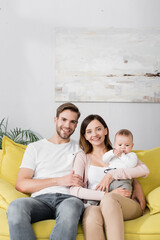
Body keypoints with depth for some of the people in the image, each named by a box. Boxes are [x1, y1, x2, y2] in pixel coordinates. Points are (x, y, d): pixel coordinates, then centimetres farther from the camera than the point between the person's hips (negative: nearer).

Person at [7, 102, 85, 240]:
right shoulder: (35, 148, 20)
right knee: (16, 206, -35)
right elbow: (21, 185, 5)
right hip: (40, 199, 0)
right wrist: (59, 180, -2)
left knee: (71, 206, -39)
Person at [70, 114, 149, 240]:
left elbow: (145, 170, 2)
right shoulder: (82, 157, 16)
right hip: (95, 204, 0)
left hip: (129, 206, 1)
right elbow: (75, 190, 0)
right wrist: (106, 195, -11)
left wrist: (112, 174, -8)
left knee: (109, 199, -36)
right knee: (92, 213, -37)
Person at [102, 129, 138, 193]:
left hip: (123, 181, -3)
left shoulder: (132, 155, 13)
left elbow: (131, 164, -8)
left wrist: (122, 155, -5)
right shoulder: (112, 152, 26)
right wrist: (113, 153, -6)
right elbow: (104, 159, 10)